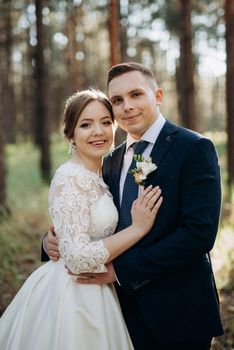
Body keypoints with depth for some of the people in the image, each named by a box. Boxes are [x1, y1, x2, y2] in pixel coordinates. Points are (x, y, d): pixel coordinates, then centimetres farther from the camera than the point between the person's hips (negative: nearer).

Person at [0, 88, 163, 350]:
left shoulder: (97, 175, 7)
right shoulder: (70, 178, -20)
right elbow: (77, 258, -25)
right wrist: (137, 228, -21)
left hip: (95, 293, 8)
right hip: (73, 297, -8)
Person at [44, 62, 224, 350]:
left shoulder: (195, 148, -11)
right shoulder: (111, 162, 9)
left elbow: (200, 232, -21)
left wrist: (120, 269, -19)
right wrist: (55, 241, -8)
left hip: (178, 315, -5)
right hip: (126, 308, 5)